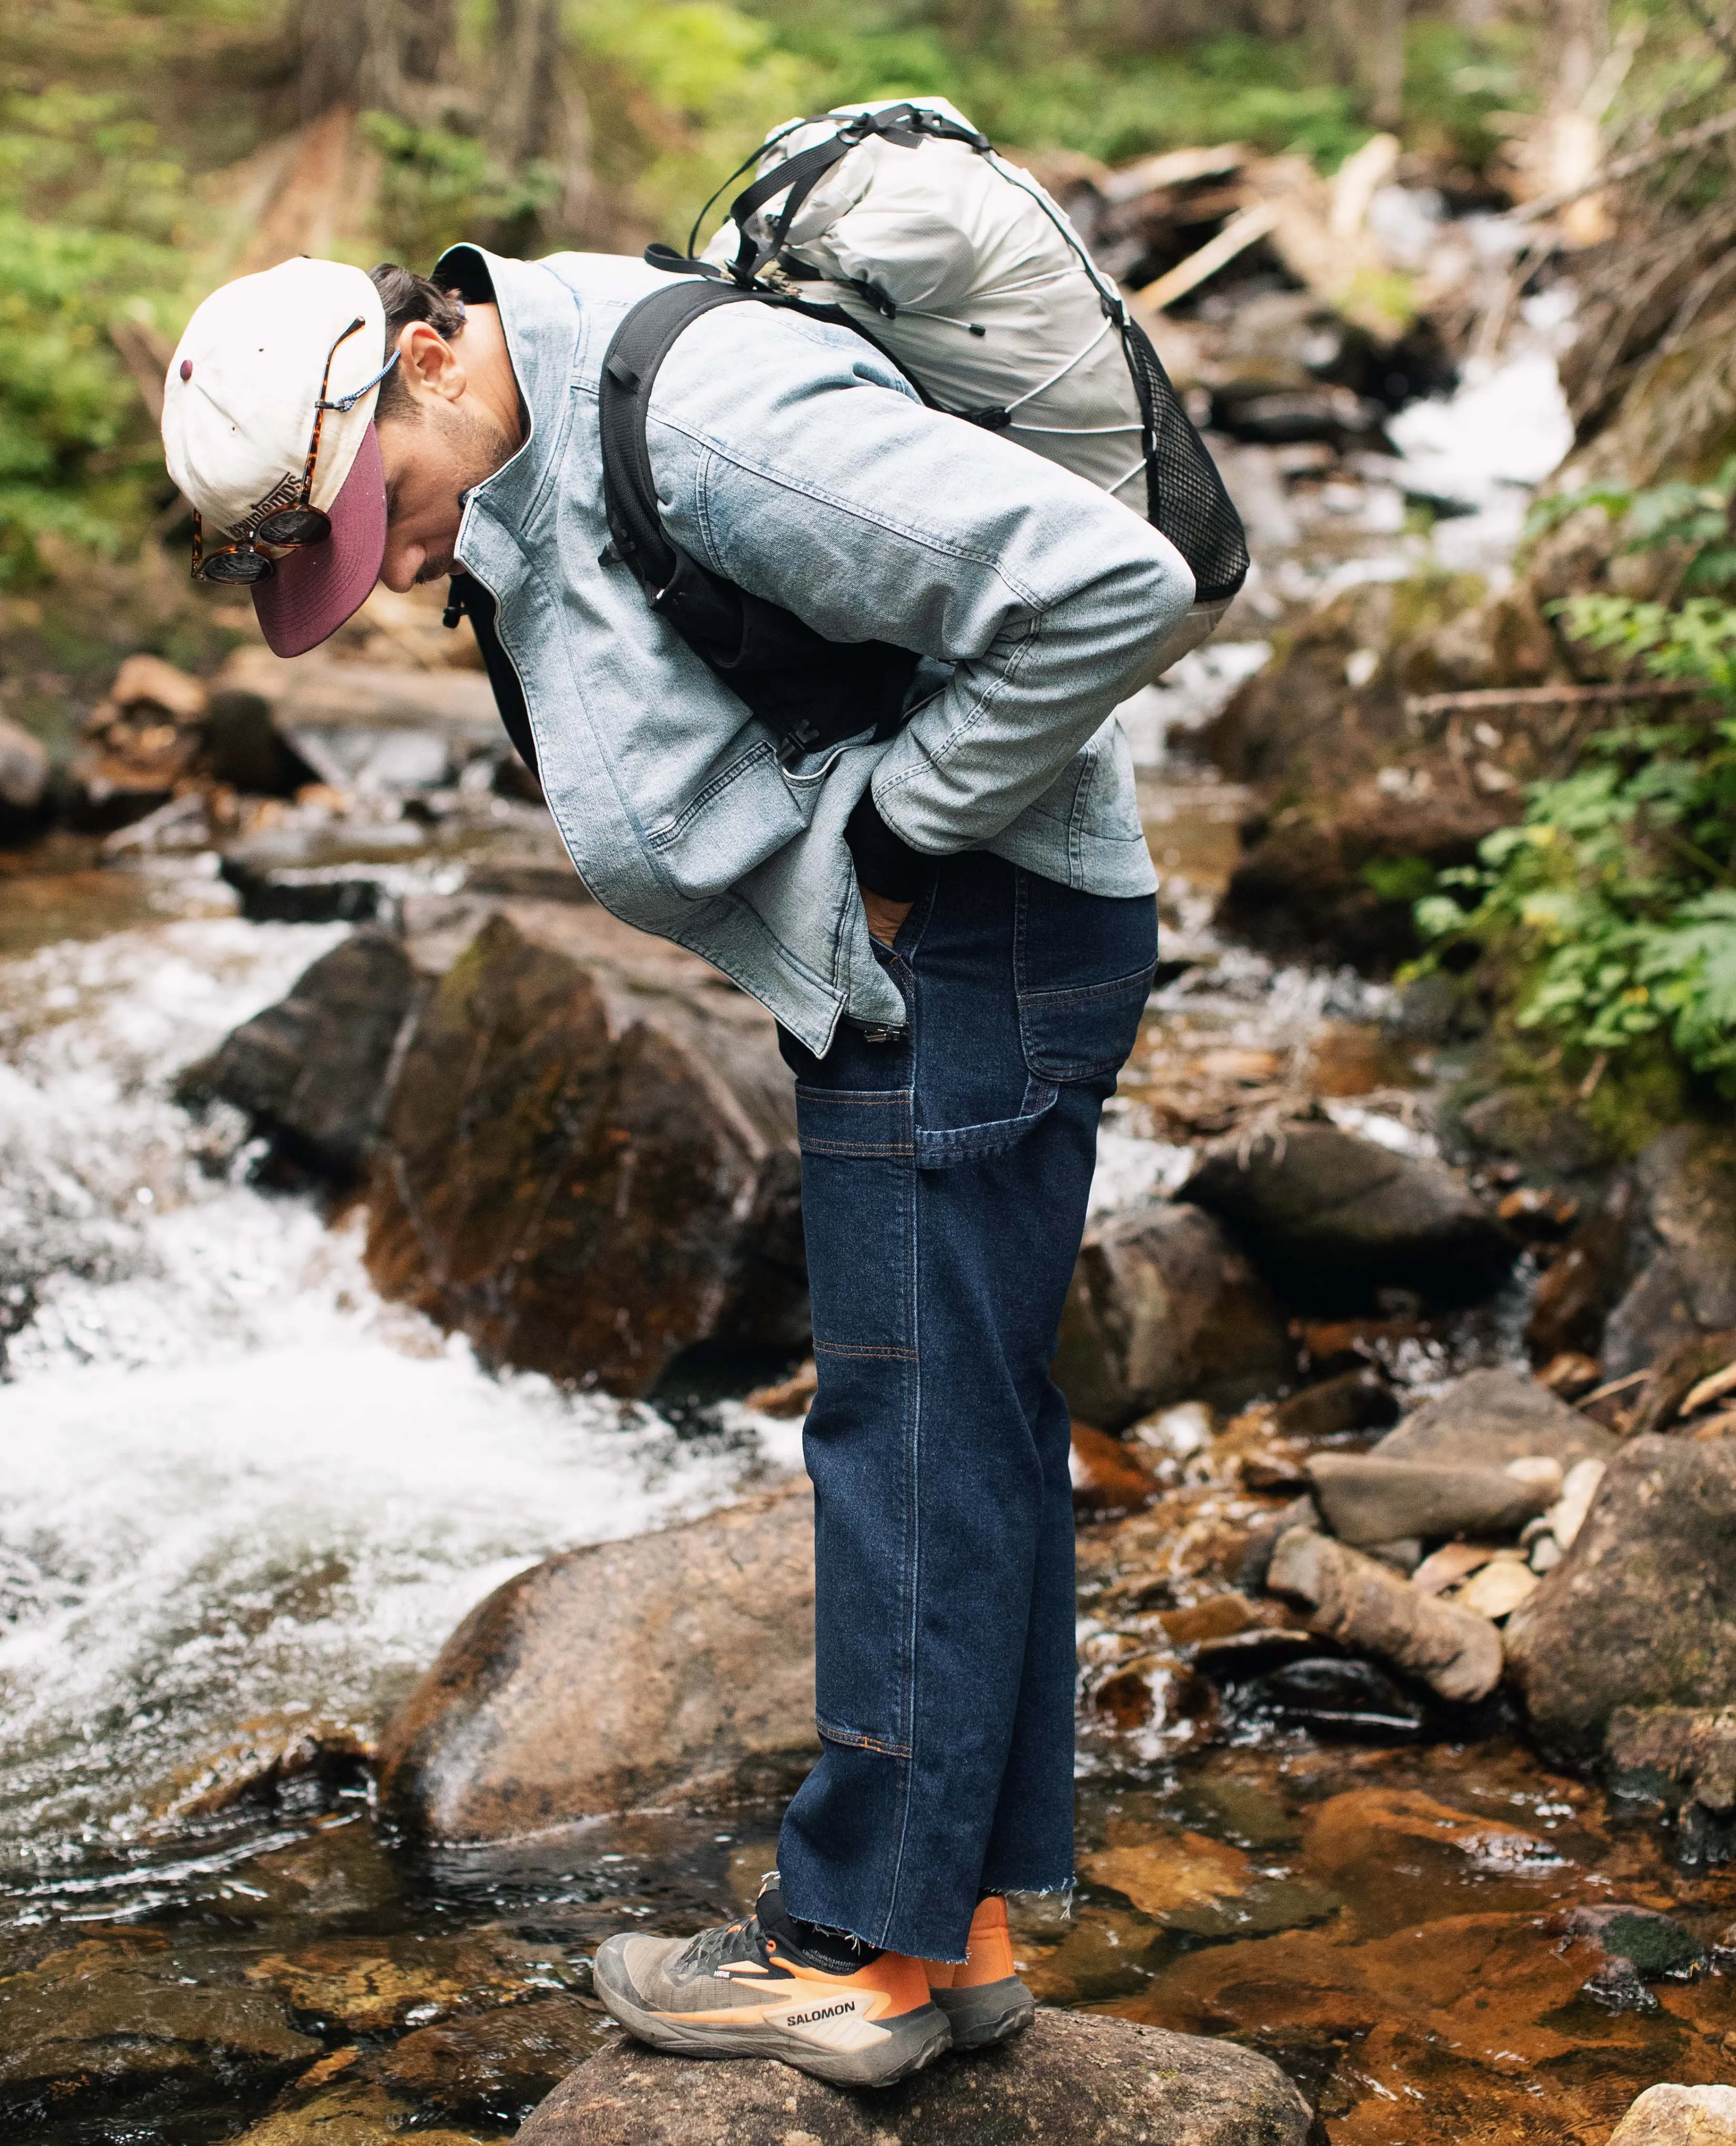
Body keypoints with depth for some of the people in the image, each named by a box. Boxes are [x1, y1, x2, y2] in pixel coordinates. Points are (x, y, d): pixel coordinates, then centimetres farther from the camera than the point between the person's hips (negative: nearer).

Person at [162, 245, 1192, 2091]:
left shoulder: (703, 418, -24)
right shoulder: (521, 480, 8)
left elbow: (1110, 583, -27)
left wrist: (894, 836, -18)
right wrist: (826, 890, 8)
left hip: (974, 952, -10)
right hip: (879, 968, 10)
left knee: (913, 1434, -4)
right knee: (963, 1436, 13)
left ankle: (862, 1950, 7)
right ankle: (963, 1925, 23)